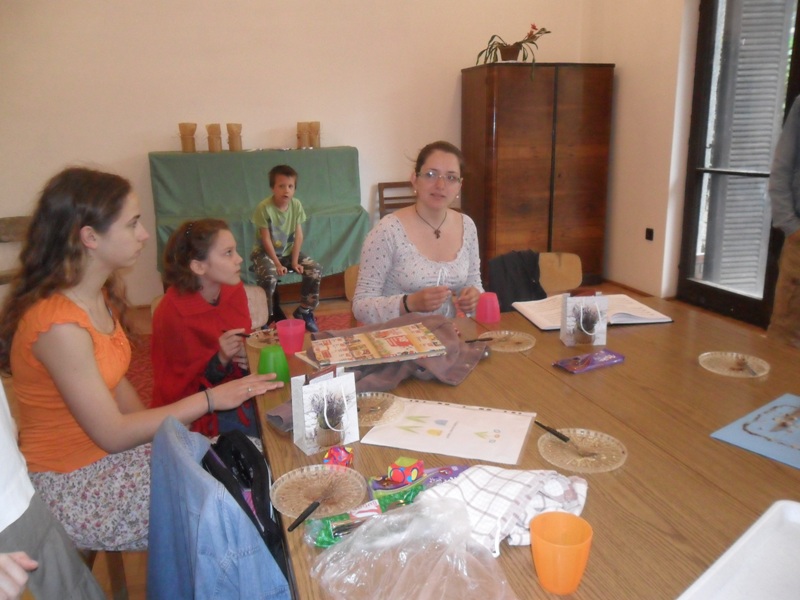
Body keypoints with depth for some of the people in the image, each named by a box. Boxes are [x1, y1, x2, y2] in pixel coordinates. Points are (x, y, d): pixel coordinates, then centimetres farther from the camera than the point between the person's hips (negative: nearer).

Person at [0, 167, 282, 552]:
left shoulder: (97, 296, 2)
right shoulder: (59, 324, -27)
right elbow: (113, 434, -23)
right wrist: (209, 399, -20)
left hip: (104, 452, 8)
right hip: (71, 486, -8)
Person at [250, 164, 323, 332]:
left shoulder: (296, 205, -9)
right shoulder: (264, 208, -21)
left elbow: (298, 236, -6)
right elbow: (266, 240, -18)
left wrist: (294, 261, -12)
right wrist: (277, 264, -19)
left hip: (288, 251, 5)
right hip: (265, 252, -4)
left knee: (315, 270, -13)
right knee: (269, 277, -33)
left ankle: (304, 311, 5)